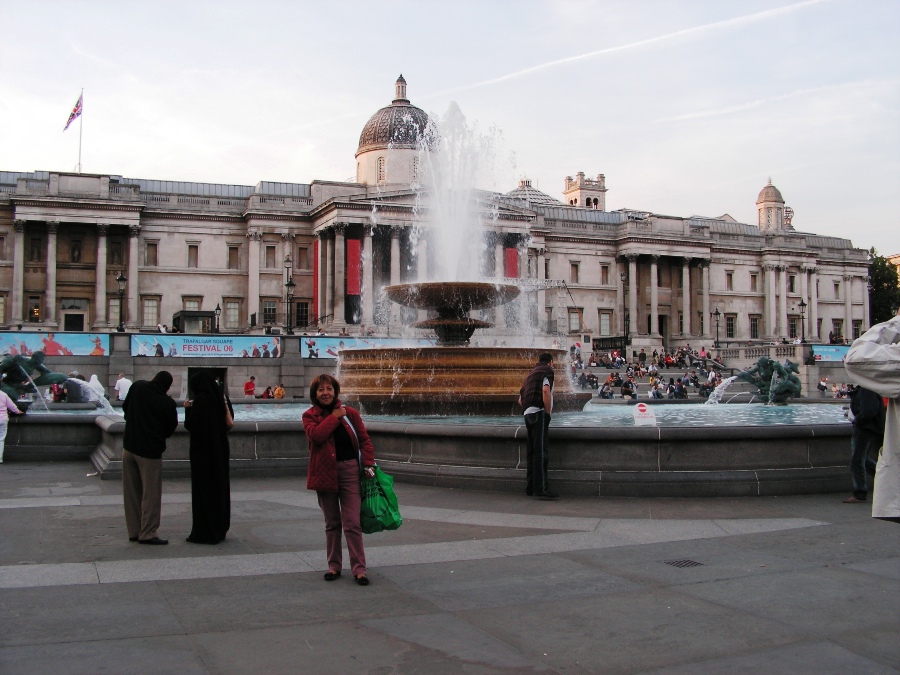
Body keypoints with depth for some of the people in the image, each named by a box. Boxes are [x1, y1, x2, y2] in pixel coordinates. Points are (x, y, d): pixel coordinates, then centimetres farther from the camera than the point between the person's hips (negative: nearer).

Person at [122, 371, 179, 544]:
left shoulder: (137, 387, 0)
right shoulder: (168, 404, -11)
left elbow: (125, 407, 14)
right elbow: (170, 429, 0)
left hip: (129, 447, 5)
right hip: (150, 451, -5)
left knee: (131, 492, 12)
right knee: (151, 494, 3)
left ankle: (134, 531, 18)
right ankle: (147, 533, 3)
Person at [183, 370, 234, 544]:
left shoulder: (200, 401, -16)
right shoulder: (222, 398, 6)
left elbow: (190, 425, -17)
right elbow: (229, 423, 12)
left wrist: (188, 409, -1)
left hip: (203, 451, -7)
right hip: (220, 450, 7)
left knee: (203, 490, -1)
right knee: (220, 486, 14)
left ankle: (205, 533, 2)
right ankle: (220, 529, 21)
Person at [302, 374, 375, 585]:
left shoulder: (350, 413, 5)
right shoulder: (310, 416, 3)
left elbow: (364, 440, 5)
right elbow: (316, 435, -18)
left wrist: (368, 464, -6)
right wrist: (334, 417, -12)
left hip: (349, 471, -1)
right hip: (324, 472, 1)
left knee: (352, 523, -5)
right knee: (332, 523, 10)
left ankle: (359, 568, 0)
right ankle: (334, 566, 22)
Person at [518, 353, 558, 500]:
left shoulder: (531, 373, 26)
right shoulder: (547, 370, 1)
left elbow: (520, 400, 27)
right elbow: (546, 390, -18)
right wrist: (548, 412, -10)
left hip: (528, 413, 8)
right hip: (539, 413, -8)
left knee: (532, 452, 11)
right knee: (541, 452, -13)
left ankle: (530, 487, 13)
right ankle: (540, 489, -18)